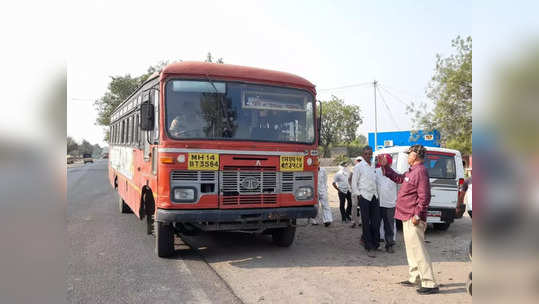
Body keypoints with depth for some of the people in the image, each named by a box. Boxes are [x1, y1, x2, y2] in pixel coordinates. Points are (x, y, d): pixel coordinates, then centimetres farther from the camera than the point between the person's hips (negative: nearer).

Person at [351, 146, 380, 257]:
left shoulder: (373, 167, 14)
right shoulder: (358, 167, -3)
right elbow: (354, 182, -4)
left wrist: (377, 193, 12)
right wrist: (358, 195, -7)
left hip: (374, 197, 6)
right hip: (364, 197, -6)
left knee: (376, 222, 3)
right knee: (366, 222, -1)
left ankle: (364, 239, 20)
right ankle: (369, 248, 6)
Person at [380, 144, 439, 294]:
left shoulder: (421, 171, -17)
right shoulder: (412, 171, 15)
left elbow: (424, 196, -23)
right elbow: (399, 178, 32)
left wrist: (417, 215, -23)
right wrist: (385, 166, 28)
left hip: (413, 219, -11)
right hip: (407, 217, 11)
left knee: (418, 250, -8)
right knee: (411, 249, 18)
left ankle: (430, 284, -3)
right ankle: (415, 278, 29)